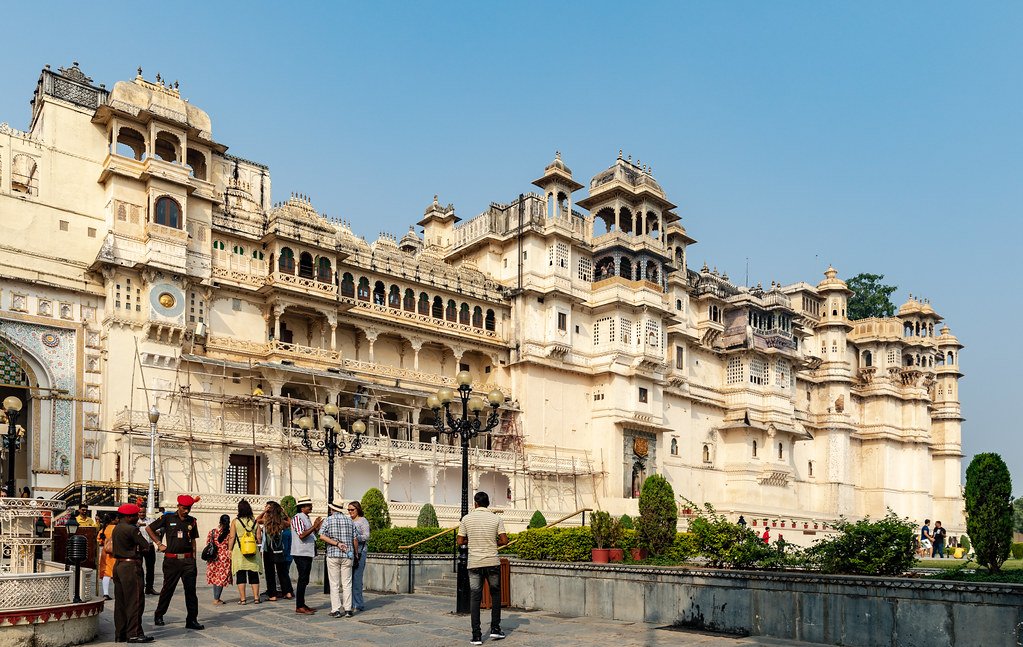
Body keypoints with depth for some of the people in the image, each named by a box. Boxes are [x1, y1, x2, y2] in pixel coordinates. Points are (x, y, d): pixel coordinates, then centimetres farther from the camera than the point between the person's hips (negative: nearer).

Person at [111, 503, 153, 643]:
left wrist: (138, 549, 4)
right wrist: (149, 547, 8)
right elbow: (146, 546, -14)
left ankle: (120, 634, 17)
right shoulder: (131, 529, -15)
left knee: (120, 601, 12)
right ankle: (134, 634, -3)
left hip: (118, 565, 9)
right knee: (135, 600, -4)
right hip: (130, 566, -9)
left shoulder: (116, 528, 13)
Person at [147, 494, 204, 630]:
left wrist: (194, 560, 9)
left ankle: (192, 620, 1)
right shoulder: (168, 518, 0)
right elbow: (148, 528, 7)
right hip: (171, 560, -2)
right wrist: (159, 544, 2)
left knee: (191, 590, -2)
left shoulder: (192, 521, 9)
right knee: (168, 589, 9)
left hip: (188, 560, 2)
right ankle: (159, 616, 28)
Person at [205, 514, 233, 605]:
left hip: (213, 557, 4)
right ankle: (216, 599, 0)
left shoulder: (212, 531, 2)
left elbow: (207, 543, 7)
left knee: (215, 577, 15)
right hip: (224, 557, -4)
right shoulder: (228, 533, -8)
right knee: (222, 577, 2)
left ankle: (216, 598, 19)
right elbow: (230, 546, -7)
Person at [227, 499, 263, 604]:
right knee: (254, 576, 9)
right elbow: (258, 538, 4)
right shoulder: (255, 521, 3)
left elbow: (232, 538, -4)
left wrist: (230, 550, 6)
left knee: (240, 576, 4)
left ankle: (242, 599, 4)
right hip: (253, 552, 2)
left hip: (239, 551, -2)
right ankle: (256, 597, 9)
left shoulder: (235, 521, -4)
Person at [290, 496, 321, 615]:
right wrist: (314, 526, -24)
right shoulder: (297, 518, -12)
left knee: (304, 580, 13)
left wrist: (318, 528, 7)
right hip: (301, 553, -10)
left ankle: (302, 604, 19)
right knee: (303, 579, -8)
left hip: (308, 553, 10)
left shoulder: (306, 519, 17)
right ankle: (299, 607, -5)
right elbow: (302, 535, -23)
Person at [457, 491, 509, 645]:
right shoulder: (496, 518, -1)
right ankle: (495, 629, 16)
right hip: (492, 562, 0)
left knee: (475, 599, 4)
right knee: (495, 594, 18)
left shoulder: (466, 519, -1)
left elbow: (460, 541, 2)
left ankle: (476, 636, 2)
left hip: (474, 564, 0)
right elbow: (504, 540, -5)